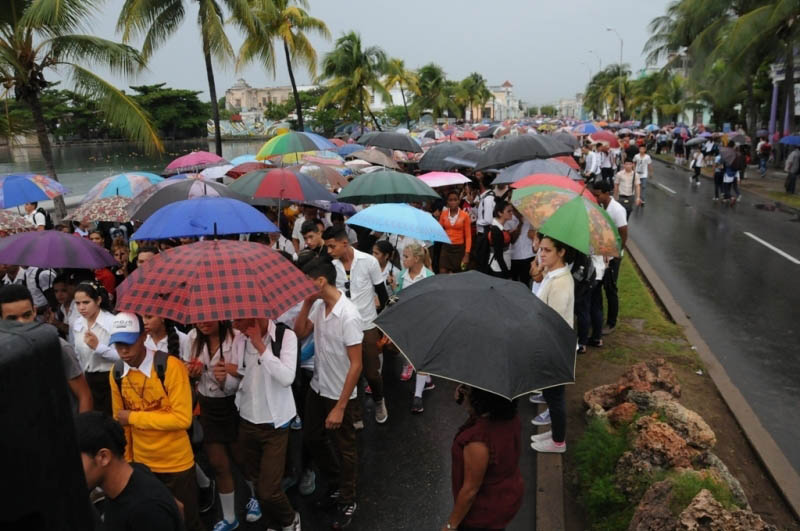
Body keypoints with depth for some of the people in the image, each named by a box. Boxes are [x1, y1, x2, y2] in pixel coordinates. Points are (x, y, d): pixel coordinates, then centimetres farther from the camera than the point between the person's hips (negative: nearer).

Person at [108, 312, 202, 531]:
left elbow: (182, 418, -24)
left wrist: (134, 417, -19)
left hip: (176, 462, -5)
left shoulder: (170, 366, -21)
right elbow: (120, 421, 6)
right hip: (140, 462, 5)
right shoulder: (116, 373, -4)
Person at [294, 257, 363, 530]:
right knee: (312, 439, 22)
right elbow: (300, 332, 7)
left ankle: (348, 501, 35)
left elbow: (356, 365, -24)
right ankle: (336, 485, 45)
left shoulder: (349, 315, -27)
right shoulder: (318, 305, -6)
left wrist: (340, 407, -21)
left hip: (339, 395, -8)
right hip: (317, 388, 8)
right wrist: (306, 303, -9)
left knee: (344, 448, 12)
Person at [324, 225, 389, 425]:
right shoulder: (331, 266, -5)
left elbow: (382, 293, -3)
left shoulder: (369, 261, -12)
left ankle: (379, 401, 36)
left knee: (371, 372, 6)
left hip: (367, 326, -2)